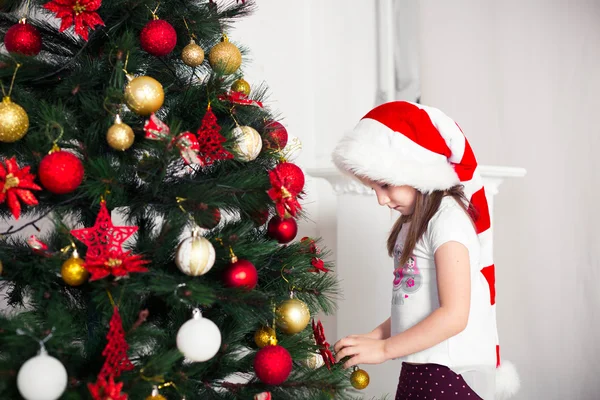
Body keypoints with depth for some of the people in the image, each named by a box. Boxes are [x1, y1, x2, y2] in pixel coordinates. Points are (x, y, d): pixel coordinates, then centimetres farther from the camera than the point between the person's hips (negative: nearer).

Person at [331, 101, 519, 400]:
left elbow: (454, 316, -22)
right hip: (418, 371, 8)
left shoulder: (447, 218, -14)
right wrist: (374, 337, 1)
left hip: (452, 375, -8)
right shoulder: (415, 221, 12)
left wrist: (384, 349, -17)